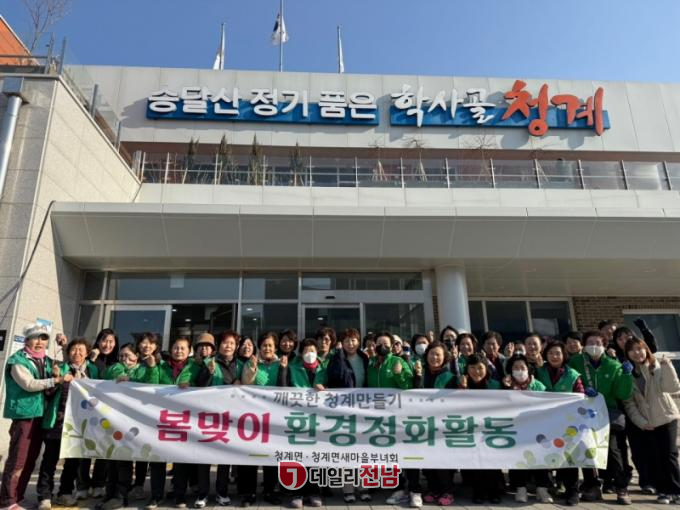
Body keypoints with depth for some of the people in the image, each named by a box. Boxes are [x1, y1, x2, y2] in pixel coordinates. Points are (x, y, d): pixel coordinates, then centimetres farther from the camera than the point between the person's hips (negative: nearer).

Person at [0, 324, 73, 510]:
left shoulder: (47, 361, 13)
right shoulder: (17, 360, -6)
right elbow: (29, 384, -19)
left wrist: (56, 376, -5)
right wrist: (57, 380, -24)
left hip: (40, 415, 7)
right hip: (23, 414, -7)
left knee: (30, 461, 11)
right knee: (18, 460, -6)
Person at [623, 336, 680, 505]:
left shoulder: (658, 367, -4)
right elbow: (628, 403, -3)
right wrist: (641, 422, -11)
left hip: (666, 418, -1)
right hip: (643, 423, 1)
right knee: (652, 458, 3)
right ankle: (663, 491, 15)